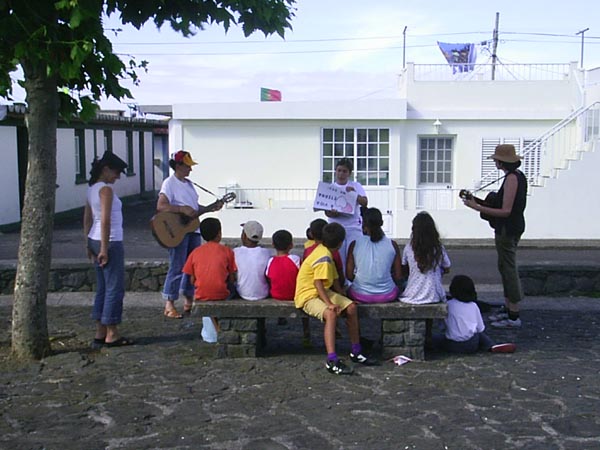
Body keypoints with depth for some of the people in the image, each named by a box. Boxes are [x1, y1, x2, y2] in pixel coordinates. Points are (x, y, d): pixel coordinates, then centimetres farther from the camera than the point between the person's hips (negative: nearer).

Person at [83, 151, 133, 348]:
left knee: (102, 288, 13)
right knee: (115, 288, -2)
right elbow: (105, 220, -20)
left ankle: (100, 333, 18)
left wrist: (90, 245, 21)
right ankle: (111, 334, 3)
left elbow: (87, 219, 17)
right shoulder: (106, 189, -14)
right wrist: (104, 249, -20)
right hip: (110, 242, -9)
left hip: (95, 241, 9)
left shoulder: (92, 189, 13)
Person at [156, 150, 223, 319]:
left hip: (193, 229, 8)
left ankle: (189, 302, 21)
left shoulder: (189, 183, 17)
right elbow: (161, 206, -20)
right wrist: (183, 209, -25)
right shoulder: (170, 183, -8)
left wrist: (211, 208, 9)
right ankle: (169, 305, -2)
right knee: (177, 267, -8)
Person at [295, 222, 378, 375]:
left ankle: (356, 352, 10)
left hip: (324, 292, 10)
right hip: (308, 296, -10)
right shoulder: (324, 258, -22)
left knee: (351, 307, -1)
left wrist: (343, 299, 14)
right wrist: (329, 304, -35)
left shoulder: (324, 251, 9)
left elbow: (334, 280, 17)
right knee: (331, 313, -35)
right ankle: (332, 361, -39)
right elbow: (318, 283, -29)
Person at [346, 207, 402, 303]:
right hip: (387, 296, 0)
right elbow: (398, 277, -1)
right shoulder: (392, 245, -5)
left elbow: (349, 276, -3)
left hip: (360, 296, 0)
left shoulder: (354, 245, -7)